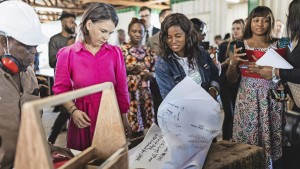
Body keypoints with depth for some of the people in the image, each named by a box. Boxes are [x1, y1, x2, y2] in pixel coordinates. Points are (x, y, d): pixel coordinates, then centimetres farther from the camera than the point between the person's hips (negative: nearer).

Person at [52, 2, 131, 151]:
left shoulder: (115, 53, 0)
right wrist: (73, 110, -13)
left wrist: (124, 118, 7)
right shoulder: (67, 54, -5)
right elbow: (61, 89, 1)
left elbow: (121, 89, 4)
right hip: (84, 120, -1)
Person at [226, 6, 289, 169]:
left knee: (272, 142, 4)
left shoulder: (278, 46, 4)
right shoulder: (240, 46, 3)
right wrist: (233, 62, -16)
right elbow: (231, 79, 3)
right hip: (248, 99, 0)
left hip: (272, 101, 1)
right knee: (246, 149, 1)